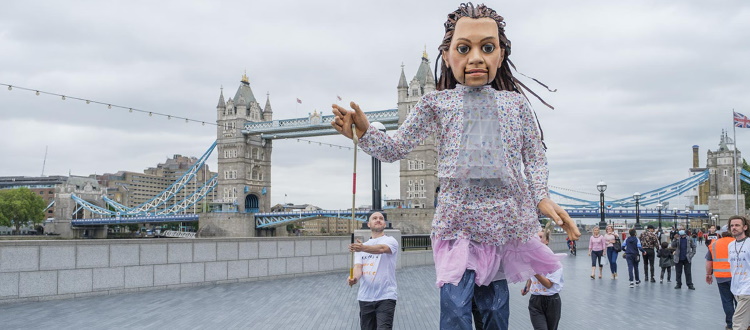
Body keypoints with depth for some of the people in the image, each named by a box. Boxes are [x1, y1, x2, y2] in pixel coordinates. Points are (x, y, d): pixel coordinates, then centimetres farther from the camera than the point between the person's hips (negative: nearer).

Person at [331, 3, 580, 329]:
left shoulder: (516, 103, 5)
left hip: (505, 222, 2)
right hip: (457, 220, -1)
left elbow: (534, 156, 11)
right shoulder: (435, 103, 1)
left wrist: (541, 196, -4)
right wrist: (363, 132, -17)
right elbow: (396, 147, 1)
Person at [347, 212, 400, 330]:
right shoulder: (360, 246, 16)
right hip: (365, 298, 5)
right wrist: (355, 278, -23)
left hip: (386, 297, -5)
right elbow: (358, 266, 1)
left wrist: (363, 248, -43)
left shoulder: (390, 241, 1)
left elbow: (381, 248, -23)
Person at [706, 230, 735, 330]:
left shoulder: (714, 244, 9)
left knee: (727, 301, 8)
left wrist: (708, 274, 19)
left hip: (721, 277, 2)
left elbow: (708, 262, 10)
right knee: (738, 300, 7)